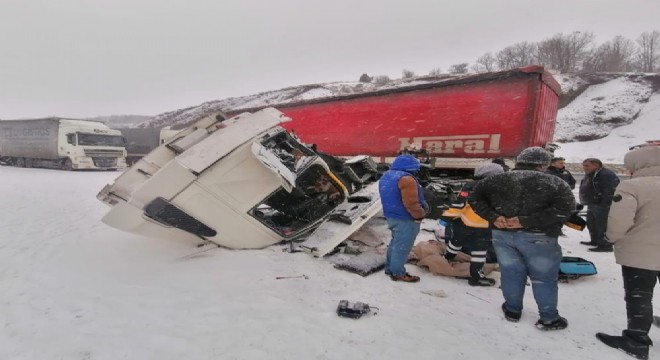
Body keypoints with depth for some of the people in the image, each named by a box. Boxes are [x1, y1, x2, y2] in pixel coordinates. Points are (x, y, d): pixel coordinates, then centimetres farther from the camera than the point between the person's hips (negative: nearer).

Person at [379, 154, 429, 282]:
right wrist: (420, 215, -11)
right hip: (405, 219, -9)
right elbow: (411, 203, -25)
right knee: (402, 246, 3)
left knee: (395, 242, 21)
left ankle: (389, 267, 31)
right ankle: (397, 273, 14)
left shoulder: (386, 176, 9)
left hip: (391, 216, 9)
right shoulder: (406, 179, -23)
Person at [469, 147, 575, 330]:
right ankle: (549, 319, 24)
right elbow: (564, 208, -16)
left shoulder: (497, 179, 5)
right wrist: (527, 221, -19)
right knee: (544, 277, 12)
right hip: (538, 237, -3)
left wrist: (494, 217, -7)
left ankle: (513, 310, 30)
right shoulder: (555, 183, -2)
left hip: (503, 234, 3)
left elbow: (475, 198, 3)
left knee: (511, 272, 16)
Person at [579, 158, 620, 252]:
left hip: (602, 206, -11)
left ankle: (605, 245, -1)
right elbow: (584, 190, 24)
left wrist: (605, 205, -26)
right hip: (592, 205, 11)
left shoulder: (606, 175, -19)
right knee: (591, 224, 20)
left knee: (602, 226, -7)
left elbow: (611, 191, -25)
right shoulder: (589, 175, 14)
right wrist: (583, 202, 22)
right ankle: (595, 241, 33)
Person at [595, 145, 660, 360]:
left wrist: (612, 238, -4)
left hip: (640, 254, -6)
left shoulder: (632, 186, -18)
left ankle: (637, 341, 18)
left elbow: (619, 221, -23)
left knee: (638, 298, 8)